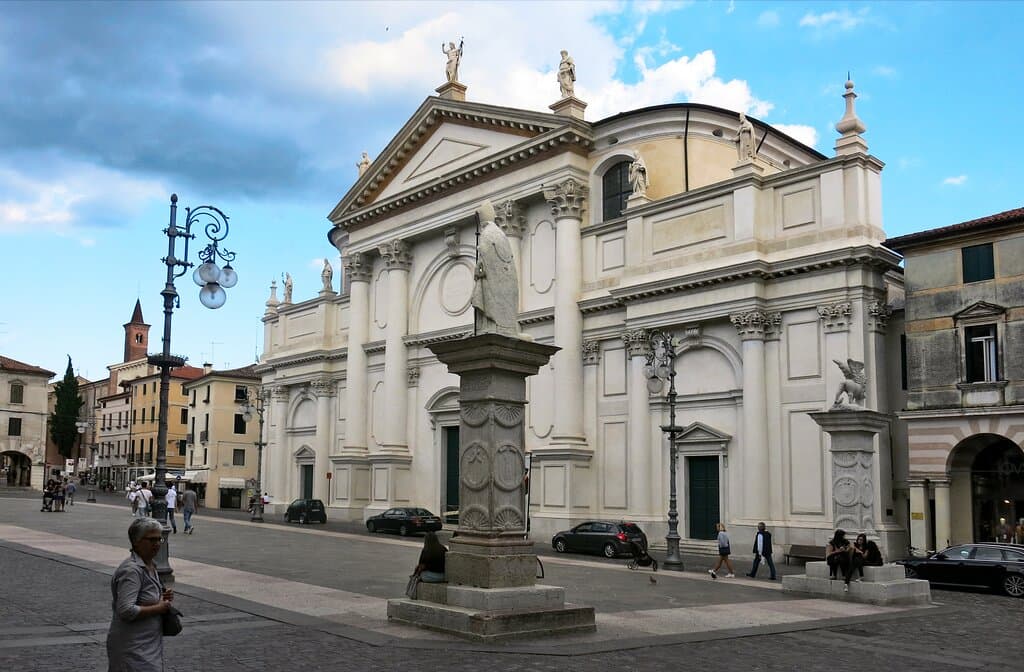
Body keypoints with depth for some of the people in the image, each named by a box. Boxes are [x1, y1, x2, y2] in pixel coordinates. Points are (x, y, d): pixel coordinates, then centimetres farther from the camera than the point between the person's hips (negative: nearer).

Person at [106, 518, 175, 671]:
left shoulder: (151, 565, 10)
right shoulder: (131, 570, -19)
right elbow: (126, 610, -28)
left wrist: (163, 598, 5)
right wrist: (159, 608, -18)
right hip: (133, 647, -9)